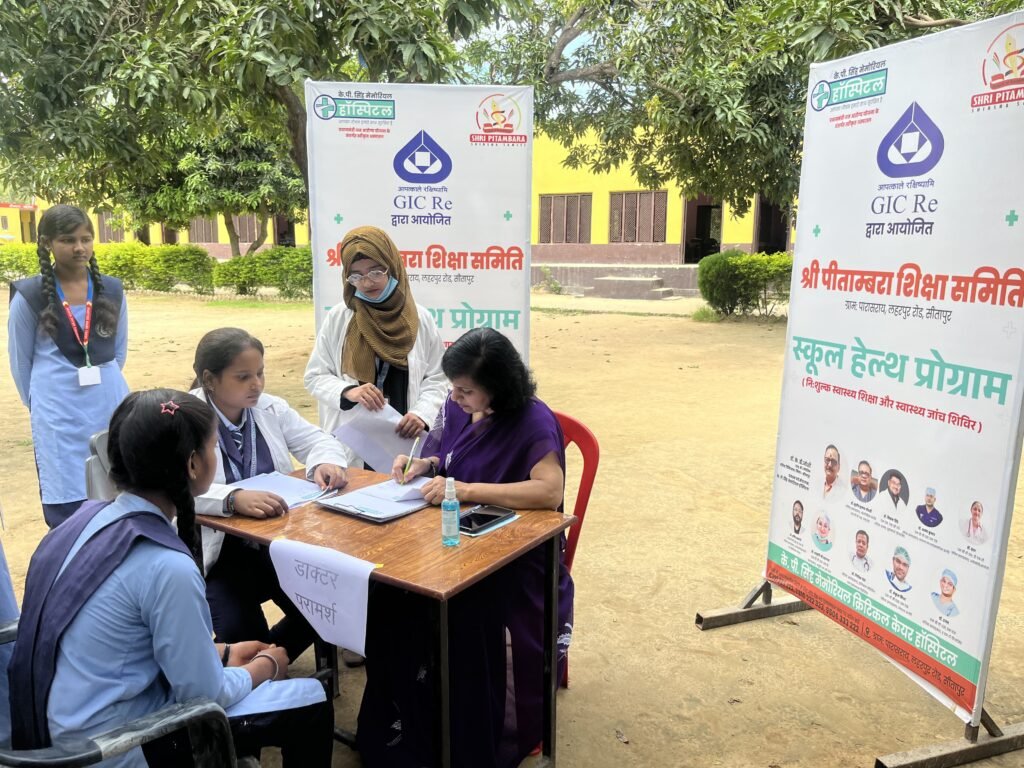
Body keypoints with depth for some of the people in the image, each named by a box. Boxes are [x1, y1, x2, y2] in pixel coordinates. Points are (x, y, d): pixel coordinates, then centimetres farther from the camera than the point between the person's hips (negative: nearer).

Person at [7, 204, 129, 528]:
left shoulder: (112, 290, 1)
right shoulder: (29, 295, -7)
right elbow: (20, 362, 4)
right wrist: (43, 403, 11)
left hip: (111, 408, 3)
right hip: (59, 417, -3)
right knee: (67, 511, 5)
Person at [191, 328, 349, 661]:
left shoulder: (269, 408, 4)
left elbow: (318, 440, 10)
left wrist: (327, 462, -15)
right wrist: (235, 498, -45)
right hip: (215, 552, -5)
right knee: (241, 631, -25)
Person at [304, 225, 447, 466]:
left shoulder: (420, 319, 1)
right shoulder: (337, 318, 1)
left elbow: (436, 379, 3)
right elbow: (315, 376, 4)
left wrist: (421, 413, -14)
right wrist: (348, 391, -15)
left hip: (404, 440, 0)